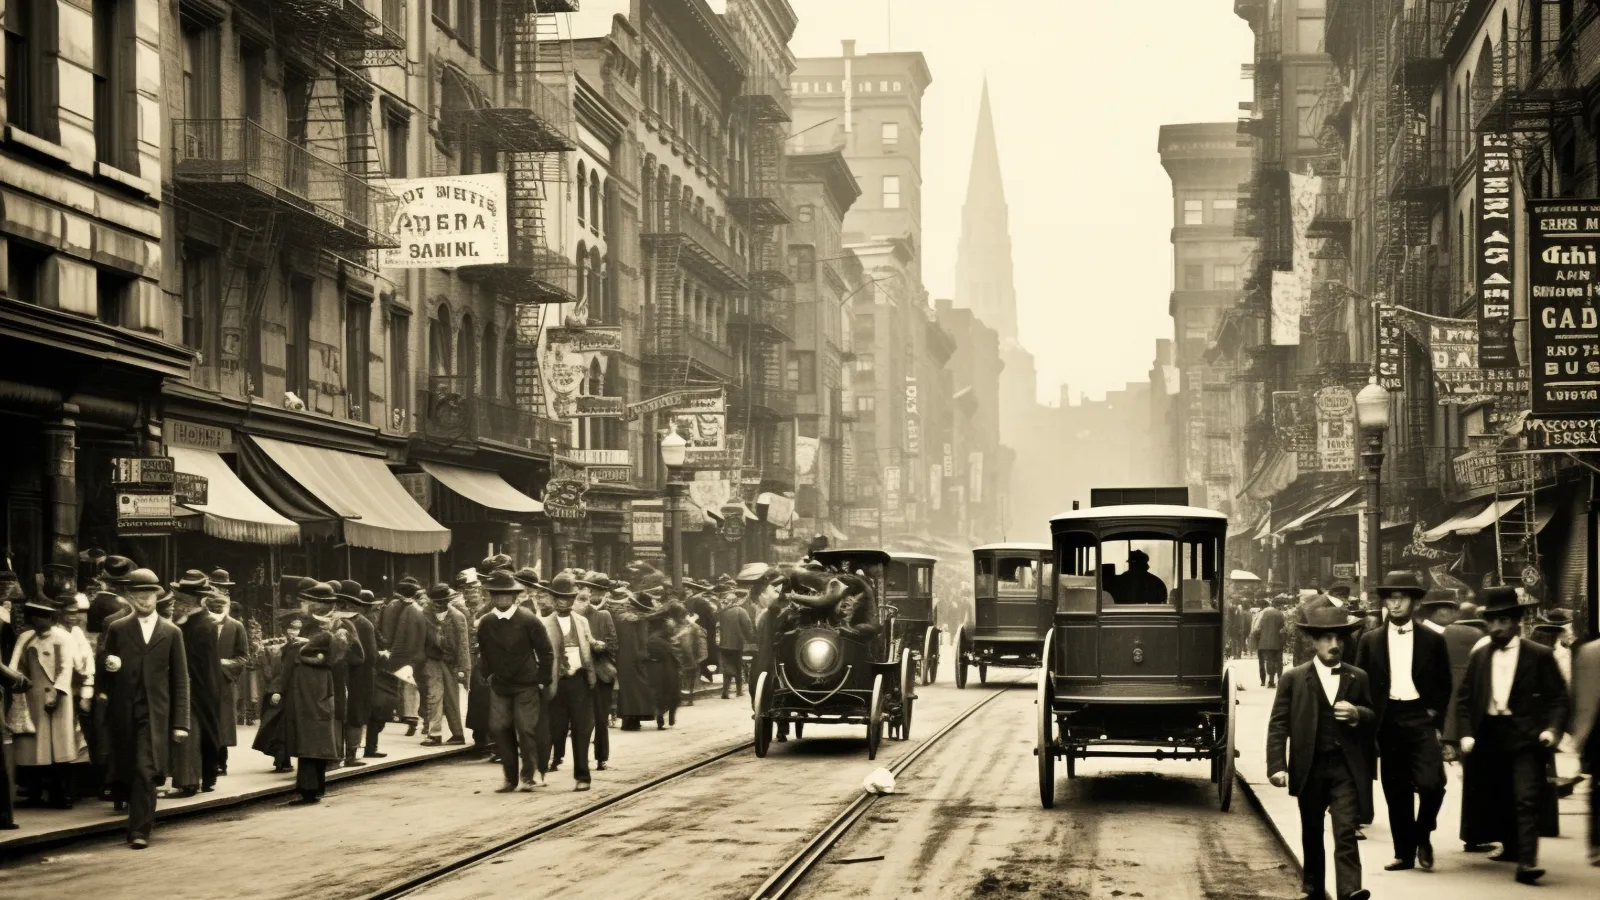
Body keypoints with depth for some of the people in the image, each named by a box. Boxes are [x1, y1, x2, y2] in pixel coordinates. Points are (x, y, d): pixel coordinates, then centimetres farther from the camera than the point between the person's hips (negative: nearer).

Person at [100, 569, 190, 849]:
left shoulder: (171, 633, 6)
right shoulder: (117, 629, 8)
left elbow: (180, 681, 5)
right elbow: (105, 672, 10)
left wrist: (180, 722, -1)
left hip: (155, 713, -2)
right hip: (124, 713, 2)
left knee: (145, 771, -12)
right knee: (127, 771, 6)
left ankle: (140, 830, -9)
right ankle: (142, 814, 27)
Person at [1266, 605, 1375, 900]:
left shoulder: (1358, 678, 7)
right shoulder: (1293, 679, 1)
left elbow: (1374, 718, 12)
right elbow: (1278, 725, -2)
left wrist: (1357, 714, -12)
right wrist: (1277, 766, -12)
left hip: (1346, 767, 0)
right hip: (1310, 768, 0)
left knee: (1346, 830, -12)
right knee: (1311, 833, 12)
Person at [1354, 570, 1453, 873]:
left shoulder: (1433, 640, 5)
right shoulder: (1370, 641, 7)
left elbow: (1444, 685, 8)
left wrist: (1435, 716, -3)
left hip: (1420, 717, -2)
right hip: (1388, 721, 2)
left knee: (1430, 782, -17)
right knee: (1396, 791, 4)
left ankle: (1423, 835, 8)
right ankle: (1404, 852, 14)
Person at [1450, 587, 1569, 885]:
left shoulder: (1539, 656, -2)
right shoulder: (1480, 656, 10)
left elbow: (1558, 697, -2)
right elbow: (1464, 697, 11)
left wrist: (1552, 728, -18)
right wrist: (1465, 733, -2)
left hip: (1525, 737, -5)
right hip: (1489, 736, 5)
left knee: (1526, 799, -14)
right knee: (1498, 799, 15)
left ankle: (1527, 861, -19)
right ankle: (1511, 846, 35)